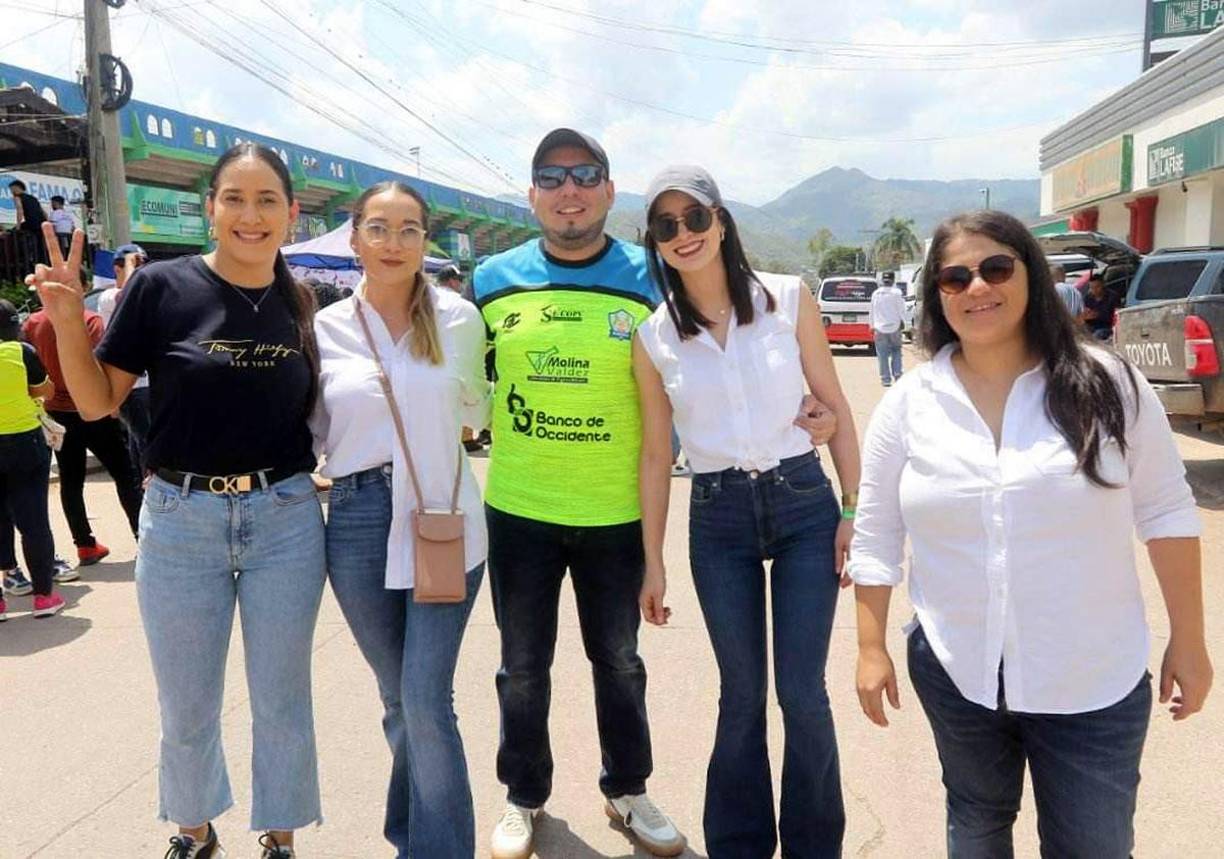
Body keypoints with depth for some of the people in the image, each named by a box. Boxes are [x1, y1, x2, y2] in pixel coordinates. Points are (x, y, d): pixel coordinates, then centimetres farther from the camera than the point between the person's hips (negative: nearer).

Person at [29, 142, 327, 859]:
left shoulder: (302, 304, 2)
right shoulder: (163, 287, -6)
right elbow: (99, 402, -4)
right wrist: (68, 324, -17)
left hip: (287, 522, 2)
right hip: (181, 523, -1)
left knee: (282, 702, 13)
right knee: (187, 711, 15)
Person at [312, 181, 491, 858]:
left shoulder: (459, 318, 1)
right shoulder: (326, 328, 4)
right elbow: (312, 431, 10)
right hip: (359, 517, 2)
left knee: (426, 701, -7)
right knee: (397, 696, 14)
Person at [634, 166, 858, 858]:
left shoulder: (789, 300, -3)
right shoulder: (654, 338, 1)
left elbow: (834, 407, 3)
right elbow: (656, 452, 5)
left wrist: (854, 510, -1)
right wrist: (653, 562, 7)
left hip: (804, 503, -1)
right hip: (718, 519, 1)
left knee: (803, 694, 3)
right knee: (742, 696, 10)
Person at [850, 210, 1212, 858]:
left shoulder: (1107, 384, -7)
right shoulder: (908, 403, -5)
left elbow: (1165, 512, -1)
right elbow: (876, 536, 0)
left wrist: (1187, 641, 1)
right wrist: (871, 648, 1)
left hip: (1093, 681, -1)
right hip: (955, 674, 1)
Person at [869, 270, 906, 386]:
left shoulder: (875, 294, 2)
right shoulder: (897, 293, -7)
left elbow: (872, 312, 9)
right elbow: (901, 310, -4)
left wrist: (872, 326, 18)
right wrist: (902, 322, 10)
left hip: (879, 328, 1)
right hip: (894, 327, -1)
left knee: (882, 355, 3)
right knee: (896, 351, 15)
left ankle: (885, 379, 2)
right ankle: (897, 373, 6)